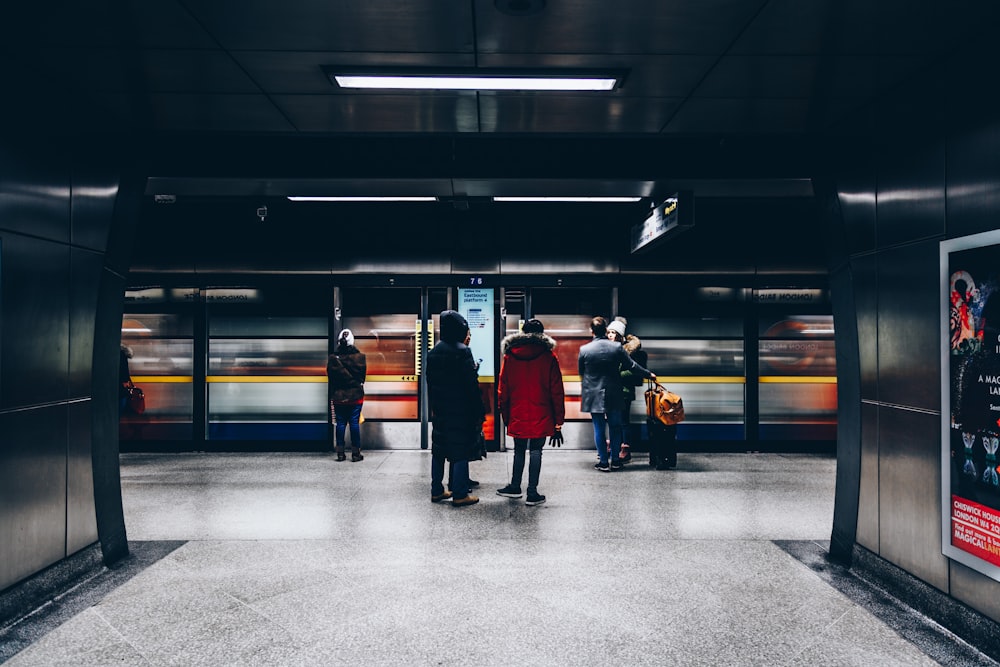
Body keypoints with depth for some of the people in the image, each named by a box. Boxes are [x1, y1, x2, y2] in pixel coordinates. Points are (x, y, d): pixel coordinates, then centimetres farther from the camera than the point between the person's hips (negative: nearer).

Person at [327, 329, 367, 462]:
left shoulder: (332, 358, -4)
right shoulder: (360, 357, -8)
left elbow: (330, 379, 3)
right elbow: (363, 375, 2)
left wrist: (332, 395, 15)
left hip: (338, 397, 1)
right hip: (356, 396, -1)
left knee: (340, 423, 7)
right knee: (354, 423, 2)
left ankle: (340, 453, 9)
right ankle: (356, 454, 3)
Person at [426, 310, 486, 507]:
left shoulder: (433, 352, 7)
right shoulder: (462, 351, -15)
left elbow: (430, 383, 13)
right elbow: (471, 384, -15)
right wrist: (479, 410, -9)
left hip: (439, 411, 7)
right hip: (460, 410, -7)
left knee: (439, 451, 14)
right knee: (461, 452, -1)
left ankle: (437, 491, 21)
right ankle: (459, 494, 2)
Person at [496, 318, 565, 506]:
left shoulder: (509, 355, 3)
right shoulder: (548, 356, -3)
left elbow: (502, 389, 5)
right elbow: (556, 390, -3)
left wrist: (505, 415, 13)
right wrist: (559, 418, 2)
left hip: (517, 416, 2)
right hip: (540, 416, -2)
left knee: (519, 450, 17)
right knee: (536, 451, 3)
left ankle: (515, 487, 28)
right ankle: (532, 493, 4)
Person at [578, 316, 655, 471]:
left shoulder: (584, 349, -10)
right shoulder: (617, 347, -8)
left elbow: (580, 372, 3)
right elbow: (632, 366, 1)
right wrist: (649, 375, 16)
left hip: (593, 395, -1)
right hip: (613, 394, 1)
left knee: (599, 428, 6)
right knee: (615, 426, 14)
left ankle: (603, 462, 9)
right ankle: (615, 460, 20)